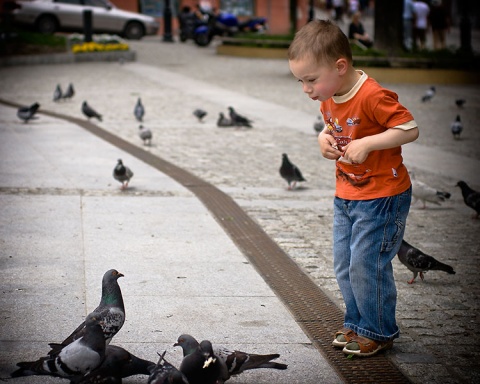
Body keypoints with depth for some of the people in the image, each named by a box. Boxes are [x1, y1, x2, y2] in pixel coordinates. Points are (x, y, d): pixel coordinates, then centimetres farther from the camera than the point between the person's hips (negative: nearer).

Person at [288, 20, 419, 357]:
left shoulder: (373, 96, -25)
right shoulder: (329, 99, 2)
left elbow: (410, 129, -23)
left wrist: (367, 144, -28)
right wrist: (325, 139, -3)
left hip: (382, 196, -9)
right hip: (346, 196, 9)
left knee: (367, 264, -6)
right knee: (344, 265, 13)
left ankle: (378, 332, 11)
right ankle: (356, 323, 30)